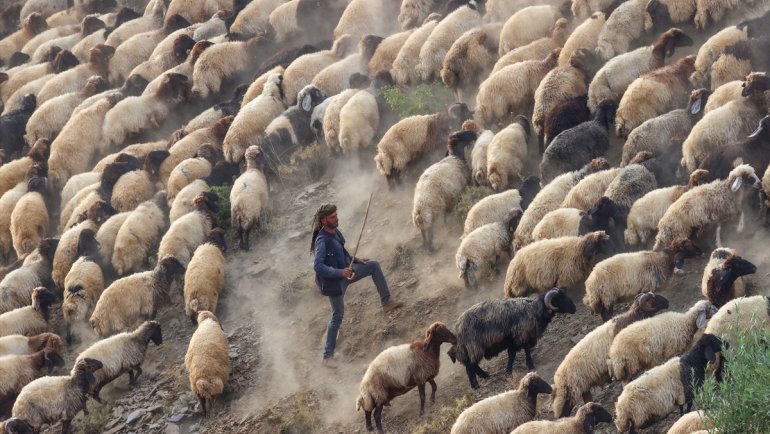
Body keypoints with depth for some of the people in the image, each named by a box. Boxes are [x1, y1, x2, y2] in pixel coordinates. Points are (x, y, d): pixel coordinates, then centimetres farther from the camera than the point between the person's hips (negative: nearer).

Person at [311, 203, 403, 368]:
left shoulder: (335, 232, 0)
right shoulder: (322, 240, -27)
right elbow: (318, 266, -33)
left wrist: (356, 260, 10)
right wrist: (340, 272, -35)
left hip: (345, 271, 8)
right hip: (333, 281, -8)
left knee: (374, 265, 4)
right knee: (338, 316, -3)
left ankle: (386, 301, 13)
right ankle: (328, 356, 6)